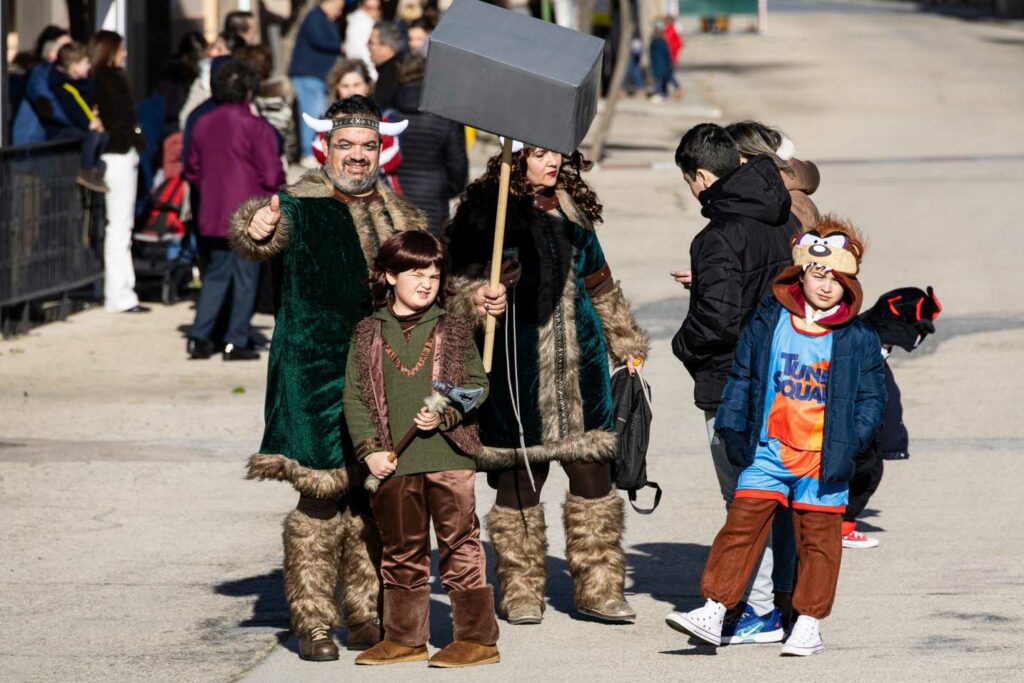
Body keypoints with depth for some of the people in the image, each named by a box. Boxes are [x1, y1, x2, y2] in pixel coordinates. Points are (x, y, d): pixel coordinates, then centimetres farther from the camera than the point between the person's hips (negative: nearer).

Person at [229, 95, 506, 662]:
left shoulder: (401, 217, 14)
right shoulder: (301, 207, -3)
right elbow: (256, 235, -22)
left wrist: (477, 297, 0)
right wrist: (256, 228, -47)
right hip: (319, 378, -5)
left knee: (376, 499, 9)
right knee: (322, 497, -8)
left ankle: (366, 614, 20)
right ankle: (313, 621, 0)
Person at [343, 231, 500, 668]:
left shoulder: (454, 330, 4)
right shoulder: (368, 334, 7)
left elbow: (478, 385, 4)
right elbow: (354, 397, 5)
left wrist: (444, 415, -13)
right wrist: (370, 449, -6)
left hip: (449, 456, -2)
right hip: (394, 463, 2)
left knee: (459, 546, -2)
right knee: (401, 551, 12)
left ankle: (476, 636, 3)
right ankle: (404, 637, 22)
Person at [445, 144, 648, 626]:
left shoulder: (574, 211, 13)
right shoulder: (489, 211, -3)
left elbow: (599, 285, 23)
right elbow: (463, 284, -1)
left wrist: (627, 346, 26)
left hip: (580, 365, 4)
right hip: (518, 365, -4)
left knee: (592, 470, 1)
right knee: (519, 480, 0)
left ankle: (598, 587, 8)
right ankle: (521, 590, 11)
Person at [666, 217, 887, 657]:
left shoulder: (858, 340, -1)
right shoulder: (767, 324, 2)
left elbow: (871, 397, 3)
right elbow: (741, 377, 10)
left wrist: (853, 442, -9)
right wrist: (732, 426, 4)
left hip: (825, 459, -1)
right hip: (769, 452, 1)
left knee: (817, 537, 6)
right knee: (742, 525, -3)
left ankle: (809, 622, 15)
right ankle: (713, 611, -1)